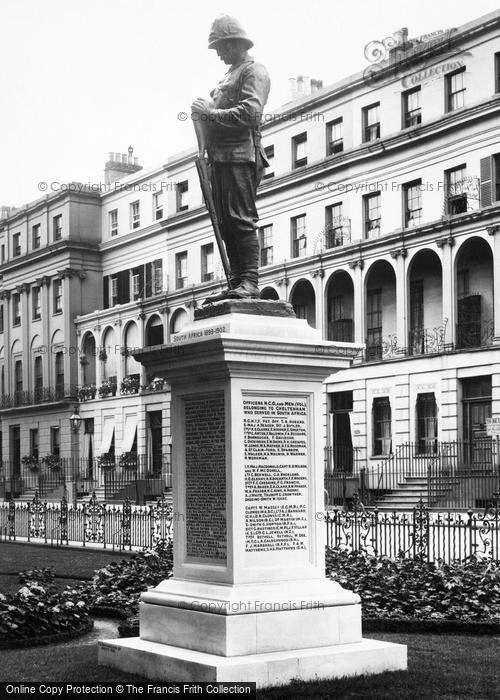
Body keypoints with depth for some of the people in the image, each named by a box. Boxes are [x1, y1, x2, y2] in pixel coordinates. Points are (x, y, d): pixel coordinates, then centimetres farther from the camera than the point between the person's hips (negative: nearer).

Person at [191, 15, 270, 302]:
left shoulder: (254, 71, -2)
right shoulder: (230, 75, 27)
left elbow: (249, 113, -16)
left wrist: (210, 113, -13)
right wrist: (203, 112, 9)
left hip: (241, 154, -9)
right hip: (221, 157, 9)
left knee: (242, 219, -14)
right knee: (227, 224, 5)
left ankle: (249, 283, -15)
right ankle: (237, 284, 6)